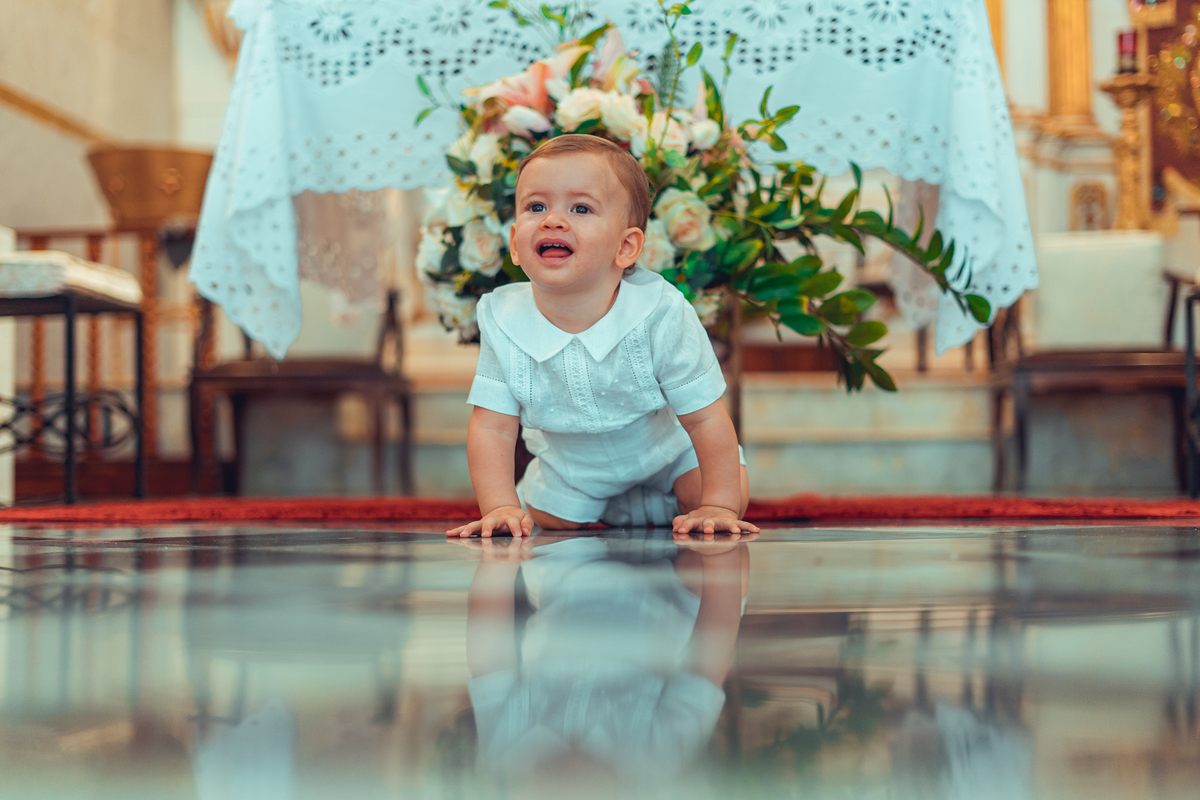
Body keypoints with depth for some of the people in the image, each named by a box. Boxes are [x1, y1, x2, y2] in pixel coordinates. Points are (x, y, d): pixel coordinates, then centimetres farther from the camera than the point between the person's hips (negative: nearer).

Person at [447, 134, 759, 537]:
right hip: (570, 467, 2)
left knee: (735, 494, -14)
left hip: (664, 454, -2)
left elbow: (706, 417, -27)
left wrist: (718, 507, -28)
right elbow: (492, 428, -20)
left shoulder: (661, 315, -36)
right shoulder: (503, 322, -28)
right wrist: (502, 509, -30)